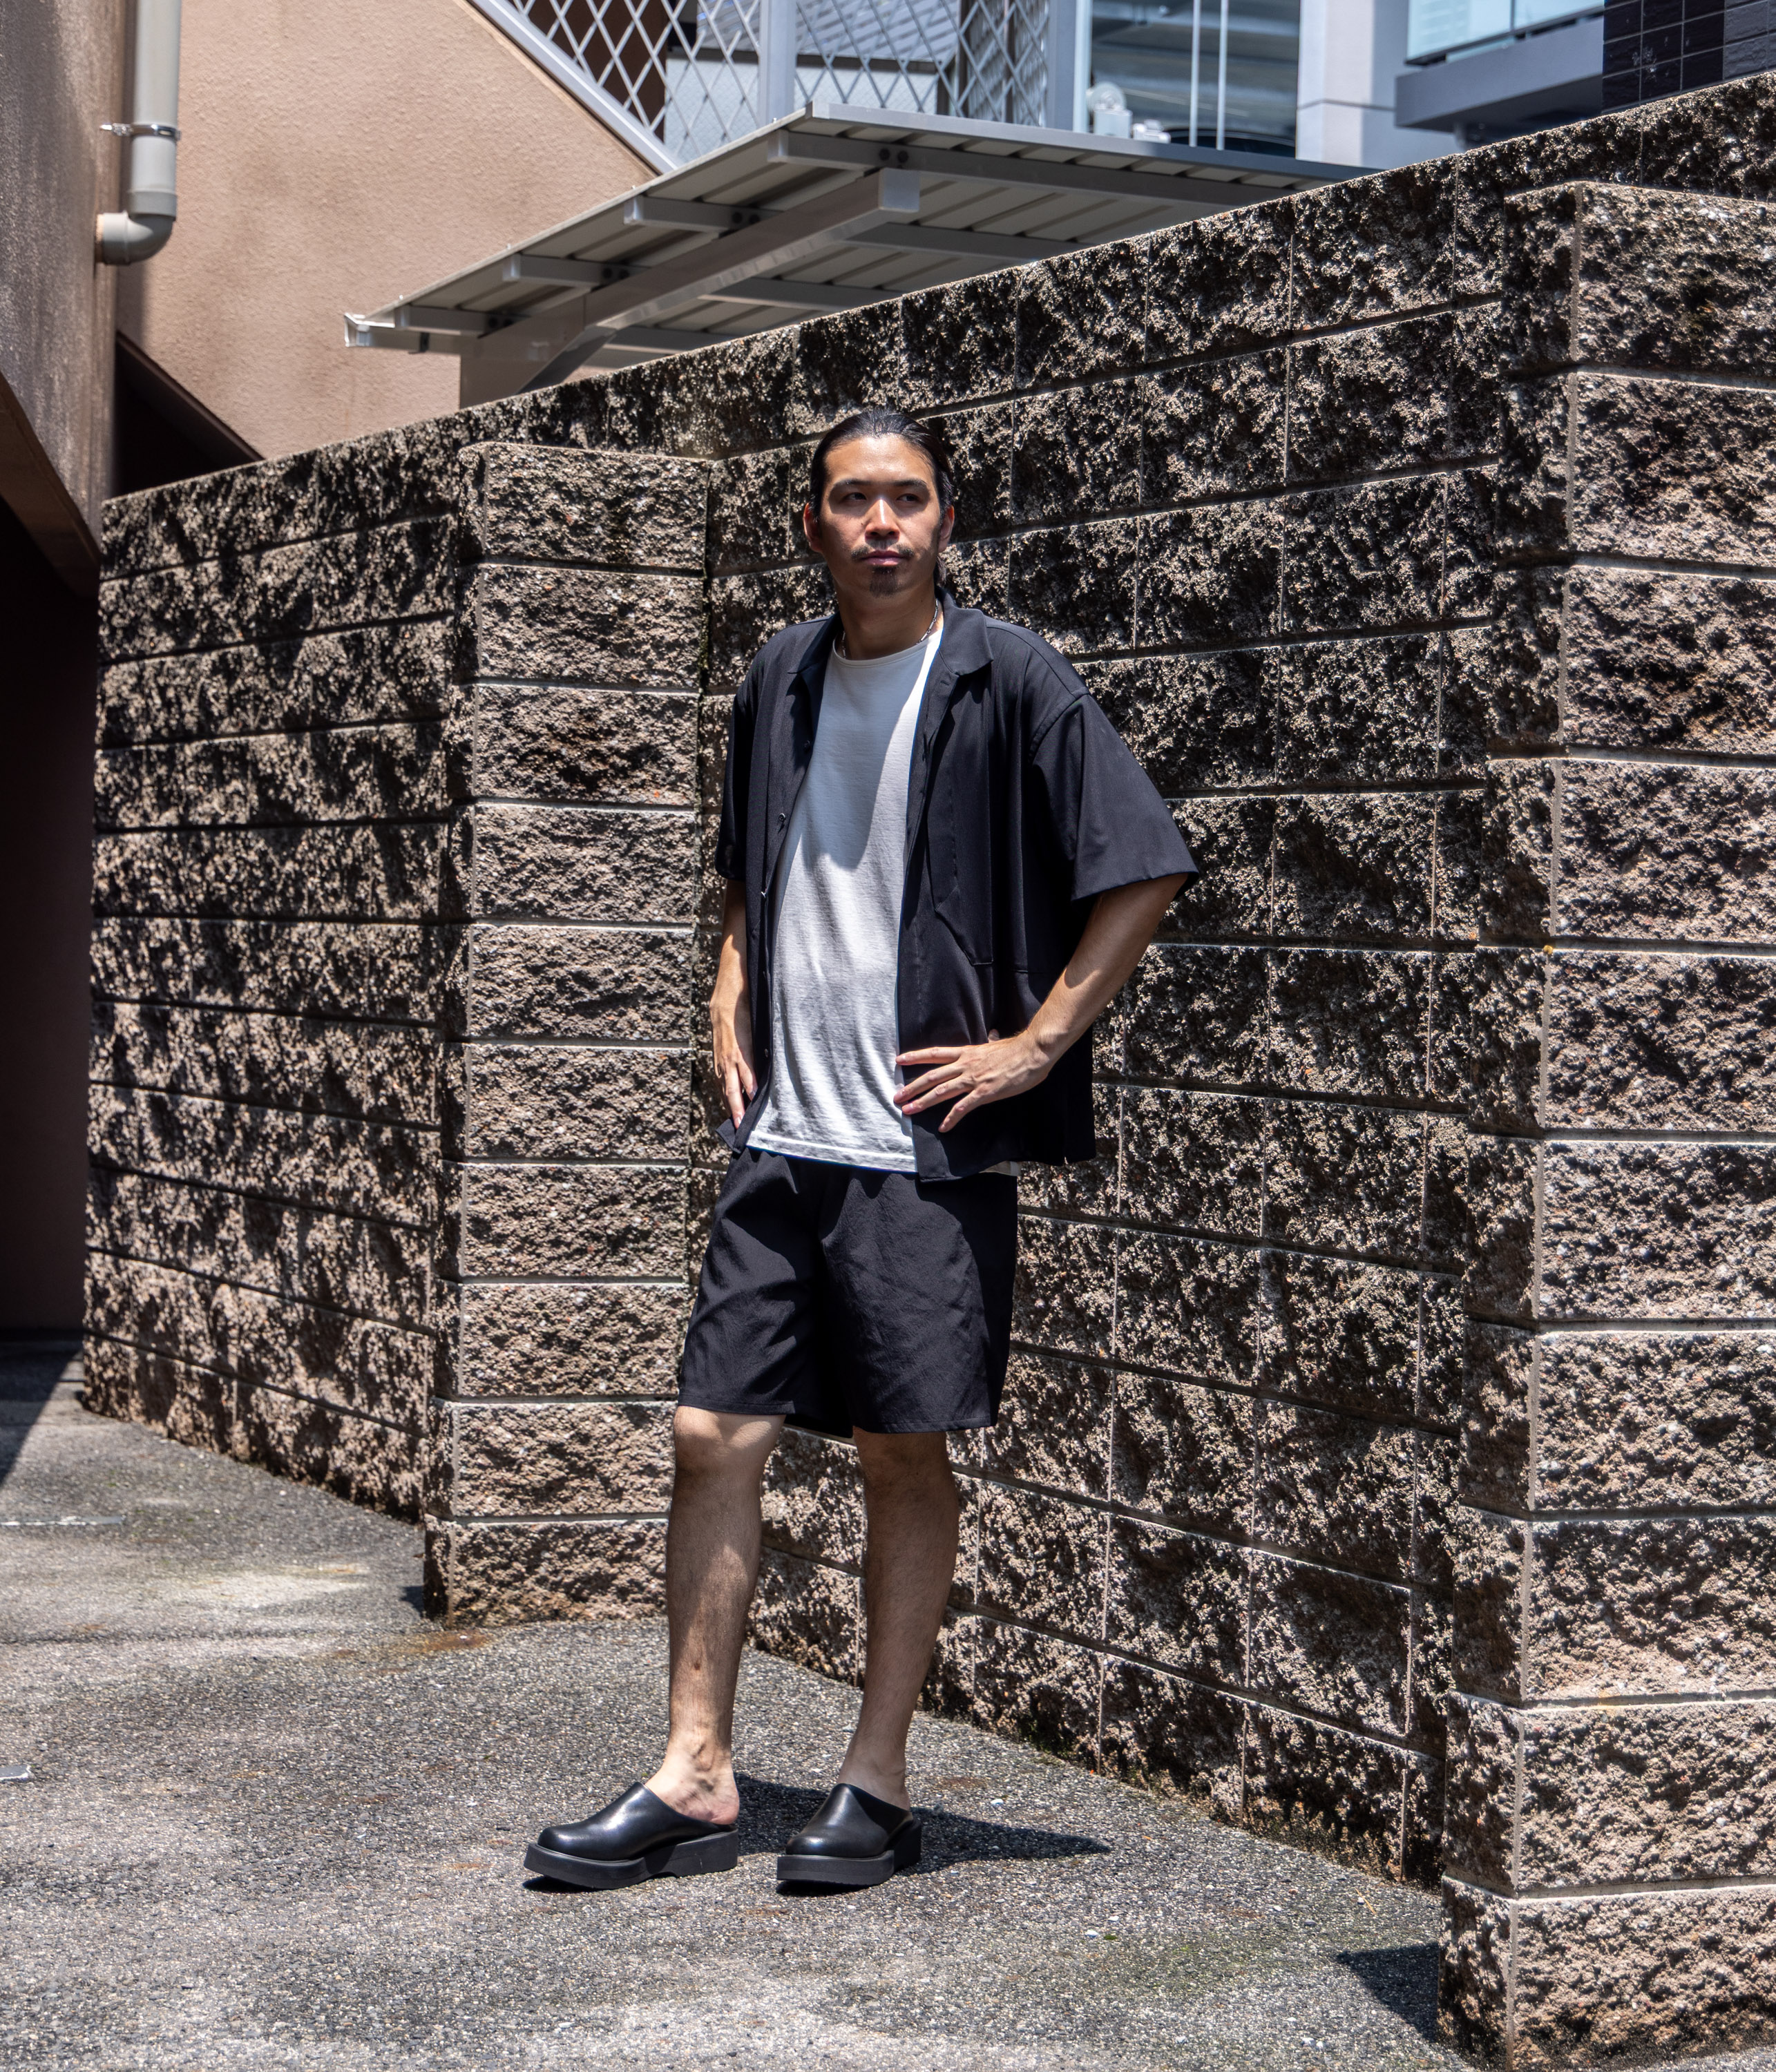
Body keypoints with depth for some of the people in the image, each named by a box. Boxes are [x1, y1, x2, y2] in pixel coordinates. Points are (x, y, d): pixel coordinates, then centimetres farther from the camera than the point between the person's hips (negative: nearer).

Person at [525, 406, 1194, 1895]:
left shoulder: (1007, 681, -5)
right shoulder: (782, 683, 12)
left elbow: (1147, 870, -8)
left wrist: (1037, 1044, -10)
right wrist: (732, 1001, 14)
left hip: (927, 1144, -5)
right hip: (783, 1136, 5)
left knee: (904, 1450, 1)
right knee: (714, 1436, 2)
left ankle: (879, 1786, 12)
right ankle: (694, 1781, 10)